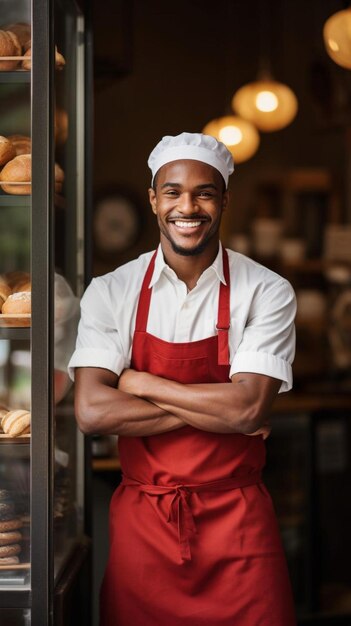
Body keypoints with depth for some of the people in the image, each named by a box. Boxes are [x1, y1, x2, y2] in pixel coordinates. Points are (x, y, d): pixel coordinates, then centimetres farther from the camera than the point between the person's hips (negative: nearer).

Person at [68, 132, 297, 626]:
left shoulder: (267, 293, -6)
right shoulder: (110, 292, -2)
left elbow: (249, 408, -17)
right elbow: (92, 412, -12)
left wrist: (140, 383, -10)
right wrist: (218, 409, -14)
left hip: (236, 522, -1)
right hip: (141, 520, 1)